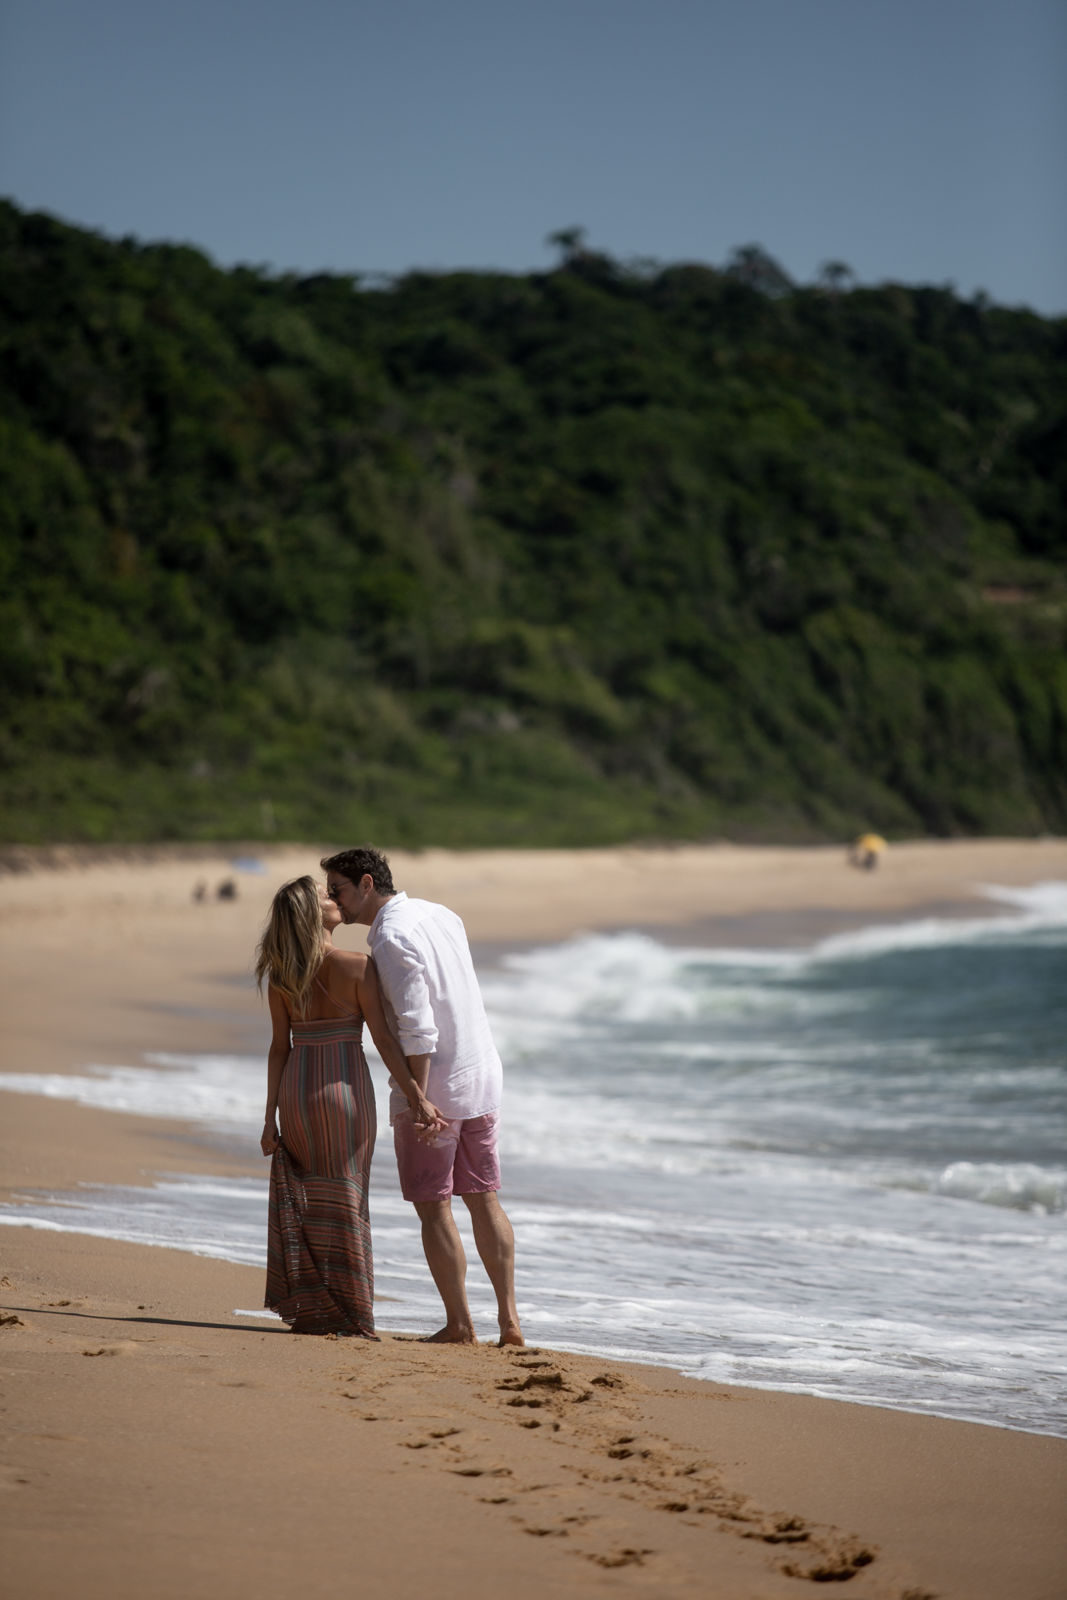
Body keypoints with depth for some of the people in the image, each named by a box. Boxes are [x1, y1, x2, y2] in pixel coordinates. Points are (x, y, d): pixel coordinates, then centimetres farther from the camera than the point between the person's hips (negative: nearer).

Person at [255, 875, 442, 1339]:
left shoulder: (280, 976, -1)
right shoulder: (357, 967, -11)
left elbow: (280, 1047, 0)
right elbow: (383, 1039, -14)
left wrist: (271, 1118, 4)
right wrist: (417, 1099, -13)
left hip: (296, 1091, 3)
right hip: (346, 1090, -3)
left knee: (302, 1201, 15)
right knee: (345, 1202, 6)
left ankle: (310, 1310, 14)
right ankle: (350, 1315, 6)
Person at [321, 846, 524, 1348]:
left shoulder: (391, 936, -16)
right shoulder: (440, 914, 10)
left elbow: (417, 1026, -23)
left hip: (432, 1084, -8)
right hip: (481, 1079, 8)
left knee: (433, 1207, 2)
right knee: (483, 1200, 12)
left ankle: (459, 1323, 4)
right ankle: (508, 1318, 11)